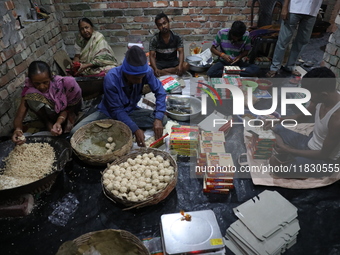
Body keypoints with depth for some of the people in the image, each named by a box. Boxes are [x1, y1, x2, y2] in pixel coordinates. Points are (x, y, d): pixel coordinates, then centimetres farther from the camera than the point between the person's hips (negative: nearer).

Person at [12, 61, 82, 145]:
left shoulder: (59, 83, -29)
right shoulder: (28, 90, -24)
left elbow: (66, 107, -21)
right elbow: (19, 115, -26)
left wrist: (59, 122, -42)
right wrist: (18, 129, -49)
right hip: (48, 114, -1)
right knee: (32, 97, -28)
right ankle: (49, 123, -10)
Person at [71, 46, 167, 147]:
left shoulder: (146, 71, -24)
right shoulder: (111, 79, -31)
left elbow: (160, 91, -15)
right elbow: (116, 110, -23)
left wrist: (158, 118, -31)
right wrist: (135, 129, -33)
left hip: (130, 111, 3)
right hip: (109, 113, -3)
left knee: (163, 119, -21)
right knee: (76, 132, -23)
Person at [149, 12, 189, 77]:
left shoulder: (176, 37, -8)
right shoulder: (154, 39, -11)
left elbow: (181, 52, -15)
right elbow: (152, 56, -16)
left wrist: (180, 65, -37)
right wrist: (155, 69, -37)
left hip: (173, 62, 1)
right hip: (160, 63, -1)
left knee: (186, 65, -29)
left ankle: (162, 72, -24)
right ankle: (174, 75, -28)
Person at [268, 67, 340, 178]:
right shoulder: (323, 98, -11)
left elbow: (324, 155, -25)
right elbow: (301, 116, 8)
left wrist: (288, 150, -22)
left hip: (323, 160, -8)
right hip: (310, 142, 8)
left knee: (274, 161, -23)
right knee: (276, 129, 13)